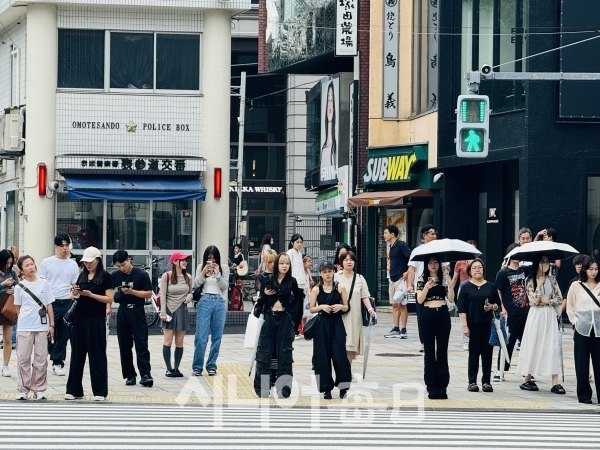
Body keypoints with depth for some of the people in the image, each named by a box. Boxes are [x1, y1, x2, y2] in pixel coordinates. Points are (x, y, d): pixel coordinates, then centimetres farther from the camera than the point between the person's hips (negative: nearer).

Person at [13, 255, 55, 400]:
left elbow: (49, 306, 4)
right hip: (25, 327, 0)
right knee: (23, 358, 0)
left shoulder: (44, 284, 2)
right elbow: (18, 308, 11)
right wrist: (27, 317, 1)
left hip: (42, 327, 0)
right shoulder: (19, 287, 2)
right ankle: (23, 389, 7)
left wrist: (51, 324, 1)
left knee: (41, 359, 2)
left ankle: (39, 389, 10)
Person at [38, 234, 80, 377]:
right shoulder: (47, 263, 0)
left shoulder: (73, 265, 9)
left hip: (67, 303, 3)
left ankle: (58, 362, 14)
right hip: (50, 302, -3)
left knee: (63, 335, 6)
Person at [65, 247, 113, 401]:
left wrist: (90, 294, -17)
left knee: (97, 355, -1)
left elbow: (109, 299, -8)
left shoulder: (105, 276, -4)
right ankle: (74, 390, 11)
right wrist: (75, 294, -7)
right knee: (77, 353, 6)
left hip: (96, 319, -5)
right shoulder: (82, 275, 12)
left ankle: (100, 391, 3)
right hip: (80, 317, 5)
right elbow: (77, 296, 15)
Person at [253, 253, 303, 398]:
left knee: (284, 351, 1)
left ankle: (283, 387, 4)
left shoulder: (292, 282, 2)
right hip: (269, 318, 0)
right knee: (265, 350, 1)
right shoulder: (268, 280, 2)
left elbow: (298, 300, 8)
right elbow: (261, 299, 6)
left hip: (285, 319, 0)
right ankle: (262, 388, 7)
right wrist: (265, 294, -10)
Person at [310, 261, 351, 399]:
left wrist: (340, 306, -12)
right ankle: (327, 388, 8)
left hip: (337, 324, 0)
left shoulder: (340, 288, 3)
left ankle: (343, 386, 2)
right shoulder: (316, 290, 3)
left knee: (339, 354, -9)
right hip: (322, 325, 0)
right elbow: (312, 309, 3)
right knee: (323, 356, 0)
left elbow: (346, 307, 9)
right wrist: (321, 307, -14)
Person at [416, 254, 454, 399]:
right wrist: (427, 287, -22)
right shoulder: (422, 279, 4)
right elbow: (420, 300, -6)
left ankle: (442, 387, 3)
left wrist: (450, 284, -15)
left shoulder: (444, 278, 6)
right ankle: (432, 387, 5)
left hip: (443, 315, 1)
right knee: (429, 352, 2)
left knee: (442, 352, 1)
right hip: (427, 315, -1)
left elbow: (451, 299, -2)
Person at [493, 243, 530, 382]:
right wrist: (502, 309, -15)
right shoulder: (503, 273, -3)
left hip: (525, 312, 5)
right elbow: (498, 292, -4)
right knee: (508, 341, -1)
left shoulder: (524, 270, 9)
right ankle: (500, 371, 6)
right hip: (511, 313, -5)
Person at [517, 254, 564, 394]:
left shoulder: (551, 279, 8)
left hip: (550, 315, 3)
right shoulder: (530, 280, -2)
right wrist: (540, 285, -11)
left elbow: (559, 298, 5)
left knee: (553, 346, -4)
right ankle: (527, 379, 9)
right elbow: (533, 301, -11)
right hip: (536, 316, -3)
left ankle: (555, 383, -8)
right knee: (533, 345, -1)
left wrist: (546, 302, -7)